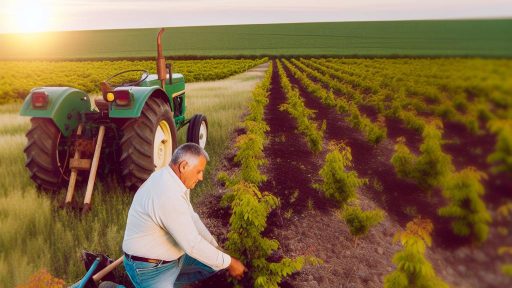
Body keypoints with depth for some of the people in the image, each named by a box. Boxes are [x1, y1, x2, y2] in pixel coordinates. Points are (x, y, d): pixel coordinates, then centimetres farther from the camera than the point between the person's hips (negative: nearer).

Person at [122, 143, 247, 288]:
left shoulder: (171, 180, -2)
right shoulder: (169, 195, -33)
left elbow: (191, 217, 9)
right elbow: (193, 244, -29)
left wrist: (216, 247, 6)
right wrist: (229, 262, -18)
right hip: (150, 267, -9)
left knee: (213, 261, 12)